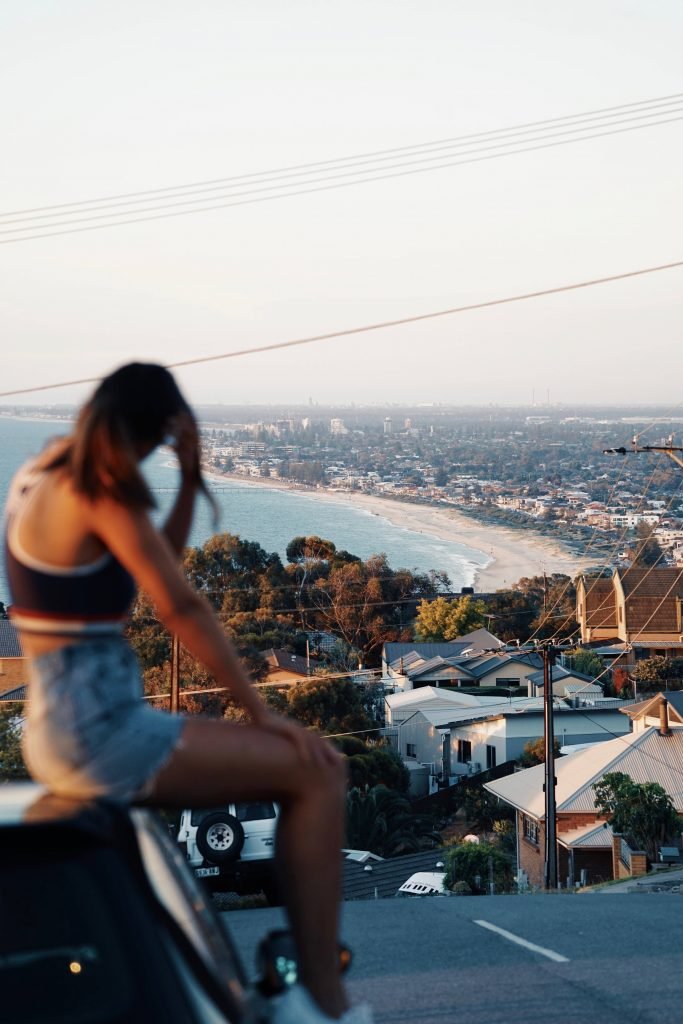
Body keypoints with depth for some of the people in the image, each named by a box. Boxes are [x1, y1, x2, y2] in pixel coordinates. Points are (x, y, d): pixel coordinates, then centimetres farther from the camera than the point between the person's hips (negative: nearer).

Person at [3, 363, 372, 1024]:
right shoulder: (100, 492, -14)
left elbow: (161, 562, 20)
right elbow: (182, 610, -18)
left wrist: (190, 478, 7)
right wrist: (263, 713, -13)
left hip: (66, 724, 10)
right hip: (96, 730, -10)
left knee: (300, 772, 18)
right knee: (317, 775, -11)